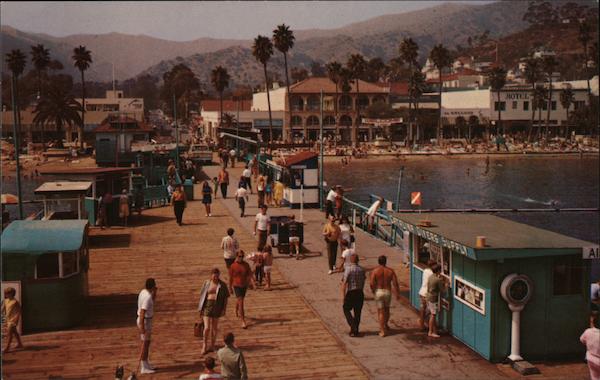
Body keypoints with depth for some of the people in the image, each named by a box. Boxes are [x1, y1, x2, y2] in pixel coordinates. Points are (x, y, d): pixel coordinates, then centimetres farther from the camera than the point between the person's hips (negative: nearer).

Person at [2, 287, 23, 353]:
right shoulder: (6, 300, 3)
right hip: (8, 319, 8)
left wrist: (15, 320, -19)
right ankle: (20, 344, 32)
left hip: (13, 320, -8)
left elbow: (19, 312, -16)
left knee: (9, 333, -7)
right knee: (15, 332, 19)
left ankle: (7, 348, -3)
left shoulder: (15, 302, -18)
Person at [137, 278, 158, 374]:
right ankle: (144, 368, 1)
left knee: (147, 343, 17)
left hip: (145, 320, 10)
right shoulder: (147, 297, -25)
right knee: (145, 344, -4)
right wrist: (142, 327, -30)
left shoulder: (144, 291, 5)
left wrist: (155, 292, 7)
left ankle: (146, 364, 26)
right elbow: (142, 312, -29)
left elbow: (152, 301, 23)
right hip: (145, 321, -10)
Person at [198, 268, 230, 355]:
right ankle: (204, 346, 9)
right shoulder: (206, 283, 1)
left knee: (214, 328, 10)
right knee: (207, 328, -7)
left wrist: (224, 309, -5)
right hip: (207, 306, -1)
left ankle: (212, 346, 24)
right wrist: (200, 309, 3)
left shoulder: (222, 285, -1)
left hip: (217, 307, 1)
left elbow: (226, 298, 2)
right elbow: (202, 296, 6)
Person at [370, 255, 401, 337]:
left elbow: (372, 283, -12)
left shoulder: (375, 271, -8)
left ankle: (382, 330, 2)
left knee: (381, 311, 4)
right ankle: (386, 325, 41)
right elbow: (395, 283, -5)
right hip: (388, 292, 2)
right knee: (387, 309, 24)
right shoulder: (390, 271, -3)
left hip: (379, 292, -2)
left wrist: (373, 291, 7)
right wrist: (397, 294, 3)